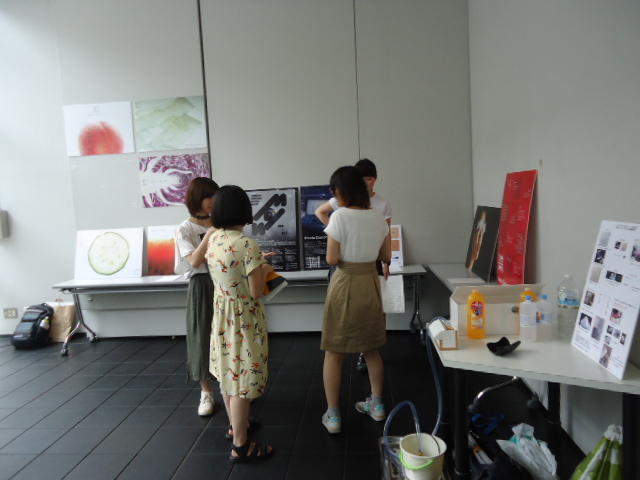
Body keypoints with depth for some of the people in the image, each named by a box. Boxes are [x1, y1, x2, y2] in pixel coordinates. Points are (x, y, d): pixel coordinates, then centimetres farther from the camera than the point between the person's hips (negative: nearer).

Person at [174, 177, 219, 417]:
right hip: (202, 286, -3)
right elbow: (194, 262, -17)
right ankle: (207, 393, 20)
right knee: (203, 338, 4)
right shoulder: (184, 229, -6)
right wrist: (209, 234, -23)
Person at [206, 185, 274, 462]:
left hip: (221, 314, 8)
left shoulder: (213, 240, -1)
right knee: (243, 377, 3)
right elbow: (256, 292, -21)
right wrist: (264, 270, -4)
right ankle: (240, 446, 16)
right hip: (243, 318, -8)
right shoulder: (247, 245, -24)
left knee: (229, 371, 22)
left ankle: (236, 424, 42)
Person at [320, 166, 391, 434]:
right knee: (370, 349, 21)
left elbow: (331, 259, -15)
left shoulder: (339, 216, -14)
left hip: (345, 284, -5)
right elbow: (386, 257, 7)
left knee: (334, 353, 7)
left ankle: (332, 416, 13)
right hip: (370, 283, 6)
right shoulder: (378, 217, 1)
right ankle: (376, 405, 33)